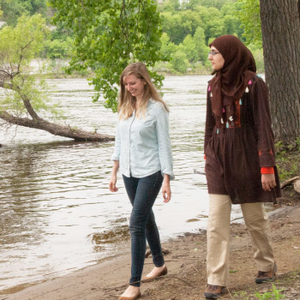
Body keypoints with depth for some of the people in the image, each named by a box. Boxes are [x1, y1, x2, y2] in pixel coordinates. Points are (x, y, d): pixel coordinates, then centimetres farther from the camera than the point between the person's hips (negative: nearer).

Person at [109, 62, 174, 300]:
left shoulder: (156, 109, -10)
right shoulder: (125, 108, 8)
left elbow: (164, 144, -9)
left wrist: (166, 180, -12)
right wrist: (114, 172, 15)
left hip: (150, 173, -6)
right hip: (130, 173, 6)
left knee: (137, 224, -11)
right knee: (146, 220, 18)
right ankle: (160, 265, 36)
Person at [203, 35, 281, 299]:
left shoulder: (253, 83, -11)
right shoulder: (214, 85, 6)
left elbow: (263, 126, -12)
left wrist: (267, 166, -15)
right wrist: (208, 156, 15)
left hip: (247, 157, -4)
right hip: (220, 159, 4)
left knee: (255, 217, 10)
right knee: (216, 221, -3)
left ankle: (266, 265, 32)